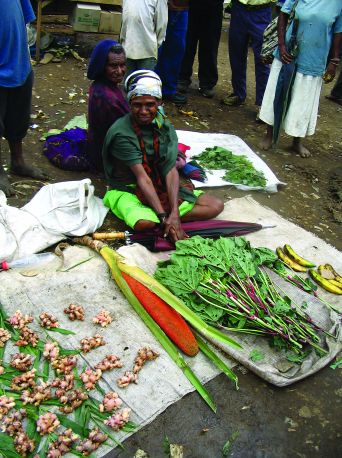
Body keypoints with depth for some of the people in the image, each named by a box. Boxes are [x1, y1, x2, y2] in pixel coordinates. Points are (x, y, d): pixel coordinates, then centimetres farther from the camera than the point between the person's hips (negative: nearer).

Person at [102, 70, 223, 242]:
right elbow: (142, 177, -24)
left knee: (216, 205, -7)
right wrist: (164, 217, -31)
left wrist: (174, 212, -26)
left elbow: (171, 171, -11)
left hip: (161, 187, 6)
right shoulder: (121, 133, -19)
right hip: (128, 190, -6)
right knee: (144, 223, -41)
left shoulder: (164, 125, -3)